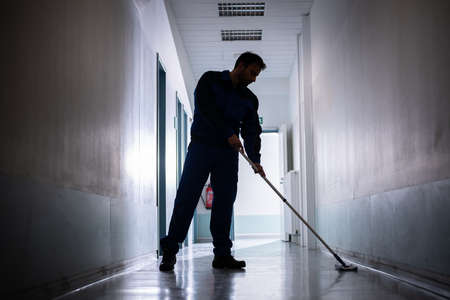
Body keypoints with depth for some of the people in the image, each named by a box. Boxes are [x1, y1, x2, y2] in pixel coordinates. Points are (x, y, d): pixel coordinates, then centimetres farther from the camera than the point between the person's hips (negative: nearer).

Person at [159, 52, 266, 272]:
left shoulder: (249, 99, 13)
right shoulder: (210, 80, 1)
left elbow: (252, 132, 6)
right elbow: (206, 108, -16)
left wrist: (255, 159, -10)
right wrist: (228, 133, -25)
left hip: (228, 153, 4)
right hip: (201, 145, -4)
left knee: (225, 202, 0)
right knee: (186, 197, -9)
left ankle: (222, 254, 6)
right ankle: (170, 250, -3)